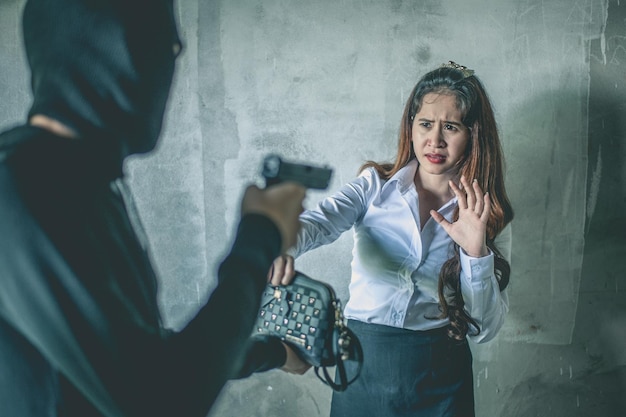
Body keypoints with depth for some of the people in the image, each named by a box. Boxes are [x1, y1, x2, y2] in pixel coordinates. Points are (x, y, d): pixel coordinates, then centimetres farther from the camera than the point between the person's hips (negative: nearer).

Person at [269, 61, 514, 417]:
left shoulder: (490, 217, -1)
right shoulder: (376, 186, -2)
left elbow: (484, 329, -5)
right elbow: (318, 222, -21)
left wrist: (476, 253, -19)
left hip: (440, 378, 0)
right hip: (363, 366, 0)